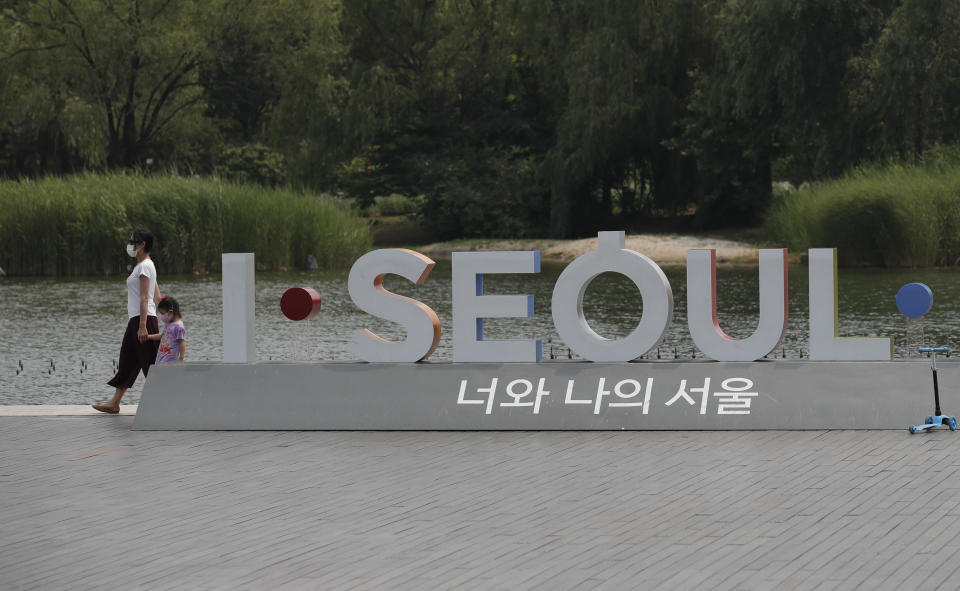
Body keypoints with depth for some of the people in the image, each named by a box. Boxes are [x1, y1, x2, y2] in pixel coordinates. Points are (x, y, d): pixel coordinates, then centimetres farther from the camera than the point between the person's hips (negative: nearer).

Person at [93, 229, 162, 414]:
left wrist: (142, 326, -23)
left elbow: (145, 298, -19)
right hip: (135, 321, 10)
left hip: (143, 319, -10)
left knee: (150, 363, -7)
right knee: (126, 362, 11)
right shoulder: (143, 266, 17)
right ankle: (114, 403, 14)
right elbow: (157, 297, 20)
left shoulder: (144, 266, -12)